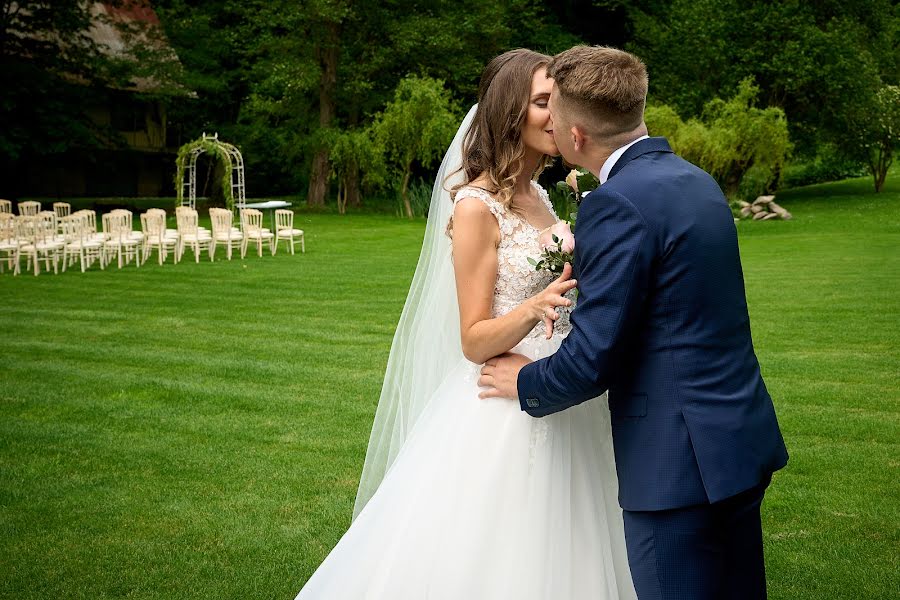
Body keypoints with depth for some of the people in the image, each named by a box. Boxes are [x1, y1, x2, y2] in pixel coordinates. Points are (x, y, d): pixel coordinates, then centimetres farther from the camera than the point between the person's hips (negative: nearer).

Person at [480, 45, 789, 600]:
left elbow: (590, 362, -20)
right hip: (745, 437, 9)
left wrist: (526, 383, 0)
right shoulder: (696, 181, 9)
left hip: (678, 463, -9)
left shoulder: (618, 204, -19)